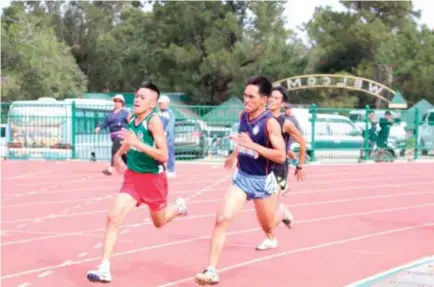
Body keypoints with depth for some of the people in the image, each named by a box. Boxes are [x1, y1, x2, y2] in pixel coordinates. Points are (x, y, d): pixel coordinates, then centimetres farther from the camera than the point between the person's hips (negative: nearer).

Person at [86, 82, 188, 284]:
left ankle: (179, 207, 52)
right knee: (113, 218, -12)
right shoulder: (132, 118, -2)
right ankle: (104, 269, -10)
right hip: (132, 176, 5)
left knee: (159, 222, 18)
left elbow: (163, 155, -27)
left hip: (153, 178, -4)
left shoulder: (154, 120, -21)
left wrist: (137, 143, -34)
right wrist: (118, 155, 14)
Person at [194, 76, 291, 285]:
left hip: (262, 180, -4)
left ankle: (283, 213, 54)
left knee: (268, 227, 16)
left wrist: (252, 145, -33)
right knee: (222, 219, -15)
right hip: (241, 177, 4)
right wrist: (235, 154, 26)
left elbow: (281, 156, -26)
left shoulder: (270, 122, -21)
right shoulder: (243, 115, -2)